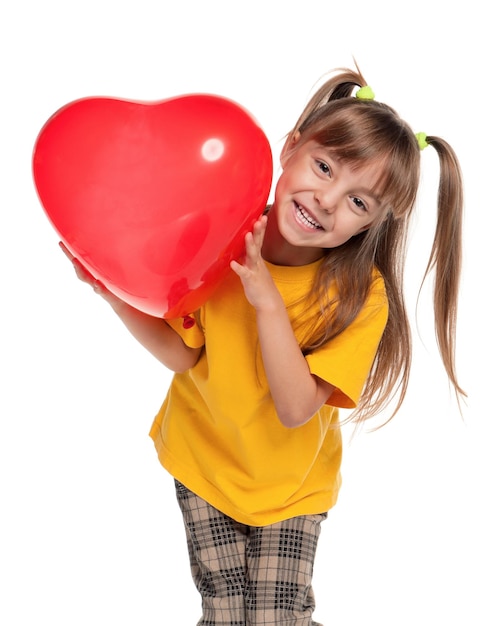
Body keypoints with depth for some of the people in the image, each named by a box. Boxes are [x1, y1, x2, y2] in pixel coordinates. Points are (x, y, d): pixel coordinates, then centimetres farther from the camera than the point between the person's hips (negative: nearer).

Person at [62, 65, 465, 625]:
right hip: (201, 457, 2)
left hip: (290, 481, -1)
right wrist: (111, 287, -28)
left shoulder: (360, 295, -22)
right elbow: (181, 354, -14)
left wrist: (267, 301, -37)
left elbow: (295, 408, -27)